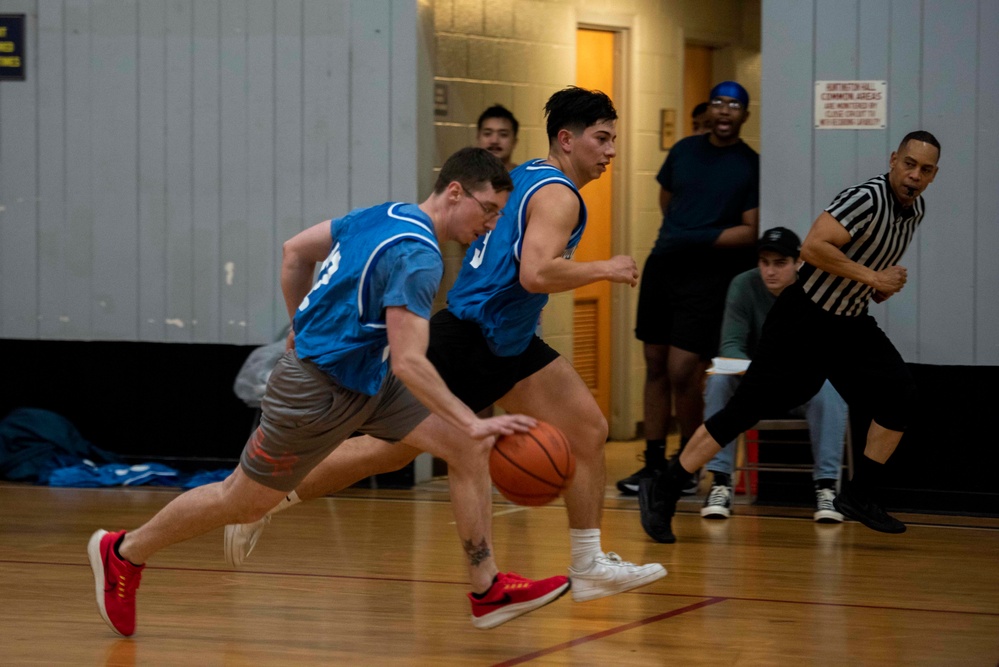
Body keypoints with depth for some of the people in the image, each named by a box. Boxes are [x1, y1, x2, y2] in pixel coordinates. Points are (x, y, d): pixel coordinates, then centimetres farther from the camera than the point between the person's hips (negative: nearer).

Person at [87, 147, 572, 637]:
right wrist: (473, 422, -33)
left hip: (365, 378, 9)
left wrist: (304, 328, 22)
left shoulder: (385, 215, 2)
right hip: (318, 390, -9)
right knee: (241, 503, 8)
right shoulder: (417, 256, -27)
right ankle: (123, 553, 28)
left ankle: (488, 591, 4)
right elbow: (407, 363, -33)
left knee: (468, 450, -1)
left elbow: (295, 251, 12)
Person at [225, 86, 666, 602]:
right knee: (392, 449, -2)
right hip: (467, 342, -10)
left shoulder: (525, 177, 12)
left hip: (506, 345, 10)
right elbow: (536, 274, -32)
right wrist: (605, 269, -20)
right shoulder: (558, 195, -17)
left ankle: (589, 566, 7)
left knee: (589, 430, 4)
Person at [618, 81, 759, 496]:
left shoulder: (751, 166, -6)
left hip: (707, 276, -6)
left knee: (682, 372, -10)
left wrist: (699, 240, -19)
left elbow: (752, 231, -12)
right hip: (662, 266, 6)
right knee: (655, 367, 8)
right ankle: (654, 462, 17)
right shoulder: (685, 150, 9)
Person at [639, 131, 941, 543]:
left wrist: (886, 285, 6)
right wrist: (872, 277, -25)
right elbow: (813, 247, -31)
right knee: (747, 408, -7)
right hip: (804, 319, -8)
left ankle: (859, 496, 3)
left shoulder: (915, 209, 6)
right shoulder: (867, 199, -22)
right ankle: (662, 491, 0)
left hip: (850, 323, 8)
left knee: (900, 394, -7)